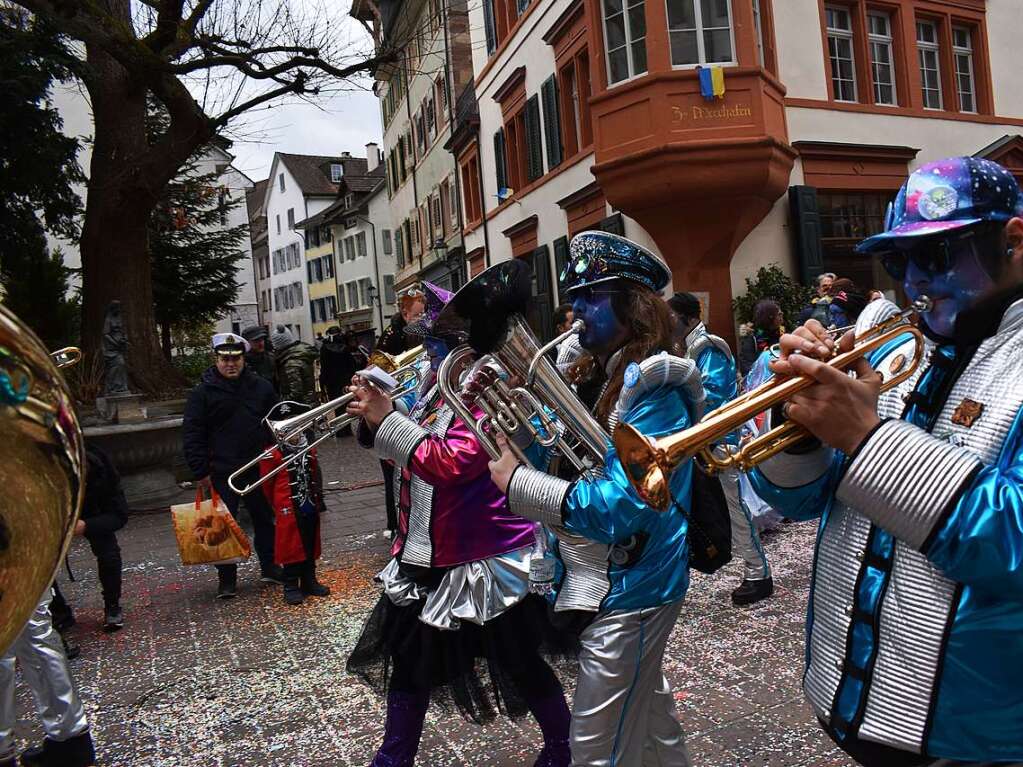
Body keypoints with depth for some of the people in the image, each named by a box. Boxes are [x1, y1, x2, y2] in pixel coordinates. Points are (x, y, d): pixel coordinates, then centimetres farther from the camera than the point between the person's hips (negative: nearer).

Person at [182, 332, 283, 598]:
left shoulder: (262, 387, 3)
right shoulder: (203, 392, -4)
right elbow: (192, 434, -4)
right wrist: (201, 471, -8)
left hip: (259, 468, 3)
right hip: (222, 471, -2)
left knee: (265, 519, 13)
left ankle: (270, 567, 28)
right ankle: (226, 579, 16)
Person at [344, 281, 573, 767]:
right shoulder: (439, 383, 7)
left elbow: (448, 463, -29)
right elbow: (406, 449, 15)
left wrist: (387, 418, -26)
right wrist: (374, 414, -3)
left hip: (487, 559, -8)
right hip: (427, 557, 9)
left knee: (518, 663, 8)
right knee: (410, 657, 19)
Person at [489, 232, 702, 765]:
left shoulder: (654, 388, -21)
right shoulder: (597, 376, 6)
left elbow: (619, 509, -28)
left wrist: (516, 481, -23)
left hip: (627, 592, -9)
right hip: (593, 579, 9)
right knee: (648, 714, 29)